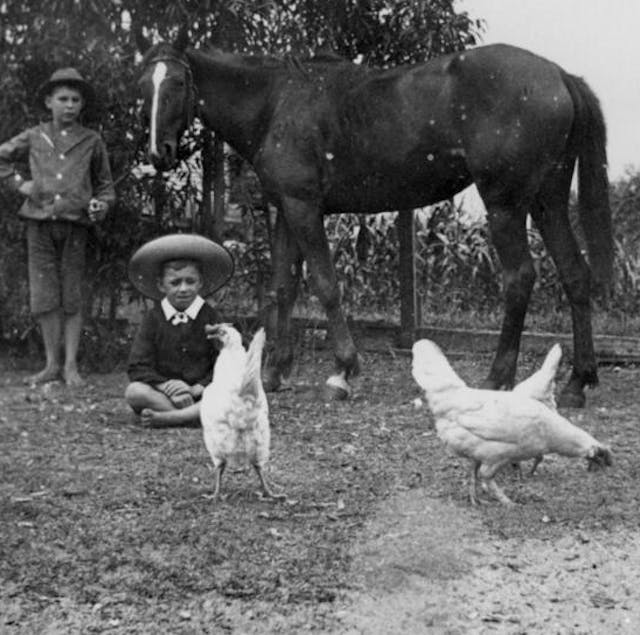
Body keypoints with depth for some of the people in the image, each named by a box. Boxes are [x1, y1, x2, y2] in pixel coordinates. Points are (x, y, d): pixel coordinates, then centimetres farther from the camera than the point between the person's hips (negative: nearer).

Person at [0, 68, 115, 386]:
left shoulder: (91, 141, 6)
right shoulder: (33, 138, 8)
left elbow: (104, 184, 13)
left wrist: (101, 204, -6)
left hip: (74, 224, -1)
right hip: (39, 222, 1)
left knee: (72, 298, 3)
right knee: (43, 297, 2)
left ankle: (70, 365, 9)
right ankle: (52, 363, 12)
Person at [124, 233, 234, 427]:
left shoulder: (211, 317, 5)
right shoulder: (153, 318, 5)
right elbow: (138, 368, -2)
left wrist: (198, 388, -20)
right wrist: (164, 386, -21)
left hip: (201, 396, 0)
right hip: (163, 394, 0)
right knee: (134, 391, -30)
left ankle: (164, 418, -34)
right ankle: (194, 416, -29)